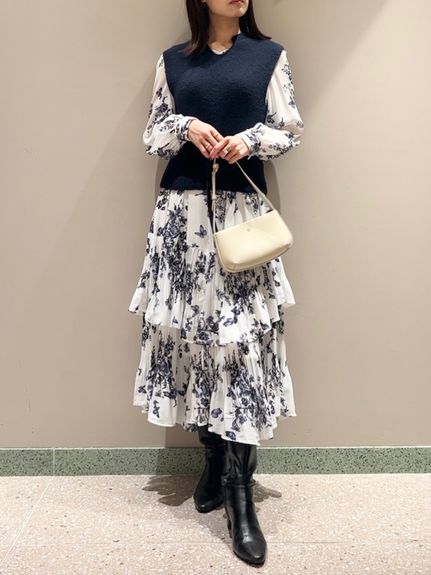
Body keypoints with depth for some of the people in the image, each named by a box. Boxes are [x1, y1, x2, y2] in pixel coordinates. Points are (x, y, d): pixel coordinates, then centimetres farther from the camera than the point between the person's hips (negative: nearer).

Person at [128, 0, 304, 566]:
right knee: (190, 326, 0)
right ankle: (215, 455, 18)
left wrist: (250, 139, -11)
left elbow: (290, 129, 8)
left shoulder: (270, 55, 11)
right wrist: (188, 127, -7)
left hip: (241, 210, -2)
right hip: (182, 211, 2)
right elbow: (152, 136, 13)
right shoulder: (173, 60, 14)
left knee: (240, 333, -8)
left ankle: (239, 487, -1)